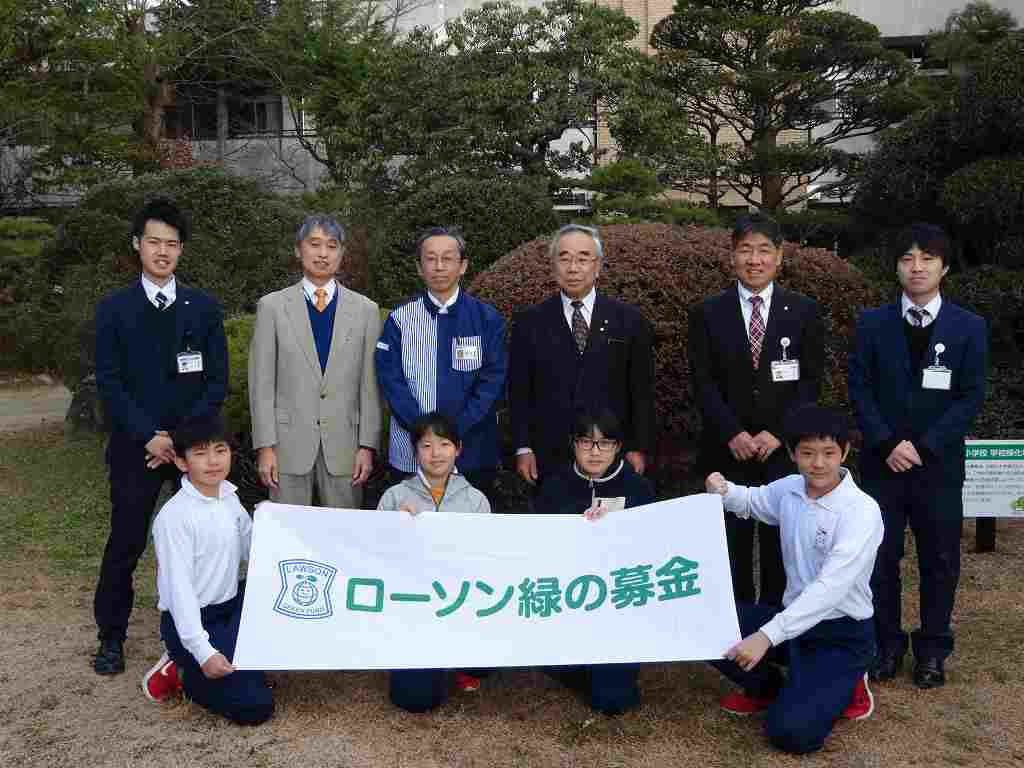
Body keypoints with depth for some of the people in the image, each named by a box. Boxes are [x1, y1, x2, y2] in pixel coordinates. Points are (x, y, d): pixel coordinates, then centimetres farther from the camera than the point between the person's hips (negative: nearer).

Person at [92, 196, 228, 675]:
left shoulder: (204, 308, 5)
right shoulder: (114, 309, 2)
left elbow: (218, 381, 1)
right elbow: (109, 383, -3)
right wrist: (149, 436, -13)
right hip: (136, 447, -1)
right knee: (125, 544, 5)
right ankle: (111, 636, 21)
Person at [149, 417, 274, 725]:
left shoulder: (229, 496, 3)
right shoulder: (175, 516, -20)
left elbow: (253, 550, 12)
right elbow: (179, 587, -22)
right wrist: (204, 653, -26)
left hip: (231, 605, 8)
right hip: (189, 620, -8)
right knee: (254, 706, -16)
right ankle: (187, 674, 7)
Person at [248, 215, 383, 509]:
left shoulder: (366, 310, 4)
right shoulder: (272, 306, 2)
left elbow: (370, 385, 3)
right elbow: (261, 382, 1)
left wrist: (367, 446, -2)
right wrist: (265, 446, -5)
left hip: (344, 446, 1)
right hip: (289, 444, 0)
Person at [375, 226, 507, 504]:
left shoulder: (487, 319, 1)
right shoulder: (400, 320, 1)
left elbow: (492, 381, -5)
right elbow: (391, 380, -5)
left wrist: (456, 430, -16)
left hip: (473, 453, 0)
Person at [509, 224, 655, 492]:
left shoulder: (629, 320, 2)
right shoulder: (529, 322, 3)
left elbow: (641, 391, 3)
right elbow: (518, 391, 4)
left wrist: (639, 448, -1)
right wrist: (523, 448, -1)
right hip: (548, 458, 0)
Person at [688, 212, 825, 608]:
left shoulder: (804, 311, 5)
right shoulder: (707, 313, 3)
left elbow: (811, 380, 1)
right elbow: (703, 382, -1)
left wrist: (777, 433, -10)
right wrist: (733, 434, -11)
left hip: (785, 450, 0)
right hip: (727, 452, 0)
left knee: (781, 552, 6)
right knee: (731, 552, 5)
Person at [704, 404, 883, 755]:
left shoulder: (862, 511, -22)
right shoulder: (789, 489, -2)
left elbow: (831, 588, -30)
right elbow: (751, 501, 21)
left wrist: (767, 636, -38)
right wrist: (722, 491, -4)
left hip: (842, 633, -6)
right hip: (795, 617, 6)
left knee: (789, 731, -23)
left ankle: (845, 685, 9)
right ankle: (767, 687, 16)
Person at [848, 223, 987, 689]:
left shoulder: (969, 327, 1)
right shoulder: (872, 324, 3)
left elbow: (971, 397, -4)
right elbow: (859, 389, -1)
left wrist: (924, 447, -12)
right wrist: (887, 444, -13)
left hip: (939, 465, 0)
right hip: (882, 462, 1)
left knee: (939, 562, 8)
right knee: (881, 559, 7)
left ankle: (933, 648, 24)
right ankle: (887, 644, 22)